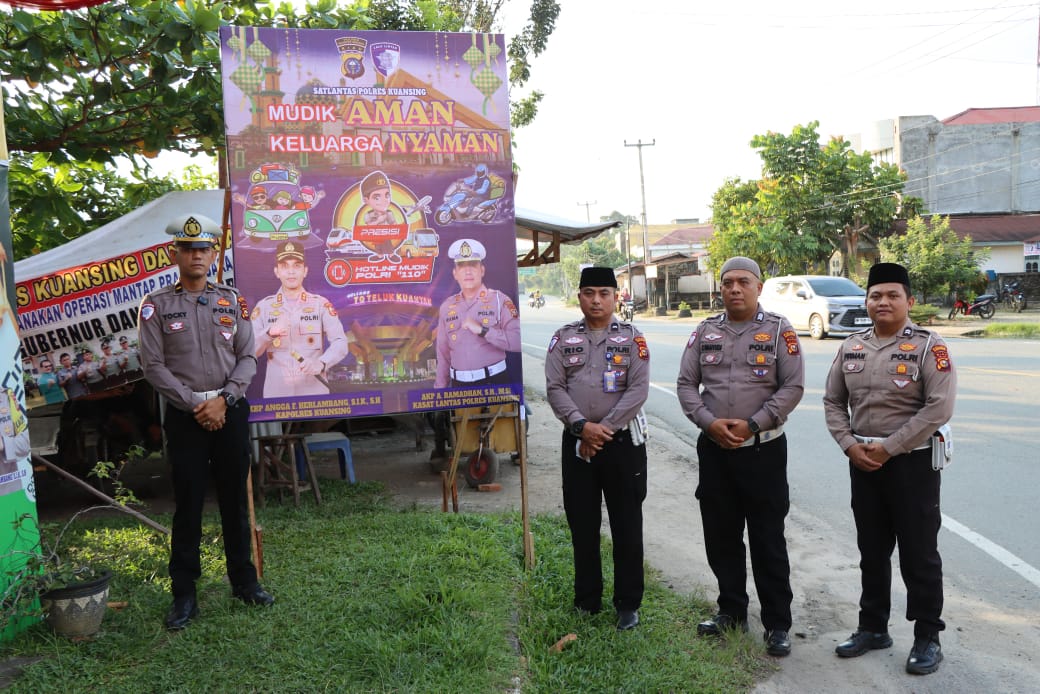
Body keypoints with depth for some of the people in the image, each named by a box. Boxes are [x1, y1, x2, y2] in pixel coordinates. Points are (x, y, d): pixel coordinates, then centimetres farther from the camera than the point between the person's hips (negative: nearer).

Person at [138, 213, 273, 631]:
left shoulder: (232, 302, 6)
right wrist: (196, 403, -12)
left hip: (231, 413, 2)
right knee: (188, 506, 3)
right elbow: (153, 366, -5)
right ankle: (184, 595, 14)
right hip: (184, 418, -2)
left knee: (235, 500, 11)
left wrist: (223, 400, -11)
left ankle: (244, 580, 26)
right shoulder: (157, 306, 0)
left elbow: (247, 358, 3)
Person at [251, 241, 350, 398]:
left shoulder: (321, 304, 4)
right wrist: (269, 332, -18)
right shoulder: (264, 306, 6)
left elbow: (341, 343, -7)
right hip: (276, 393, 0)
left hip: (315, 391, 0)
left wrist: (321, 364, -26)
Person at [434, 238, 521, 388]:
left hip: (494, 382, -3)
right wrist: (439, 390, 10)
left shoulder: (499, 300, -5)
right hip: (459, 384, 3)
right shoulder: (447, 307, 7)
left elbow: (519, 341, -16)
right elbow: (443, 353, 11)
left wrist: (483, 330, -21)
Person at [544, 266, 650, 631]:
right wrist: (582, 426, -14)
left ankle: (628, 603, 18)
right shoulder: (564, 338, 6)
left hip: (622, 440, -2)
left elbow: (638, 389, -8)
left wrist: (605, 429, -14)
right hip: (576, 442, 2)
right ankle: (586, 600, 26)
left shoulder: (631, 337, 1)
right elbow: (554, 388, -1)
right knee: (582, 525, 11)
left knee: (627, 526, 4)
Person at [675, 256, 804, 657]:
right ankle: (732, 612, 30)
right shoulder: (705, 332, 8)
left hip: (764, 448, -4)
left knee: (768, 540, 3)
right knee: (721, 536, 13)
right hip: (713, 448, 4)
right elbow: (686, 383, 6)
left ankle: (777, 624, 15)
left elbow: (793, 387, -7)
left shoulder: (779, 331, -2)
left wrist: (752, 424, -15)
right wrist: (709, 422, -10)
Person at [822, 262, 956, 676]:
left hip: (913, 462, -5)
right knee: (872, 551, 16)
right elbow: (833, 401, 11)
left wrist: (888, 447, -17)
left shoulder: (928, 347, -8)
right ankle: (873, 627, 30)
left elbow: (939, 407, -16)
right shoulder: (851, 348, 7)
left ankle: (927, 638, 20)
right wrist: (849, 445, -4)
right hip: (862, 463, 5)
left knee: (919, 554, 5)